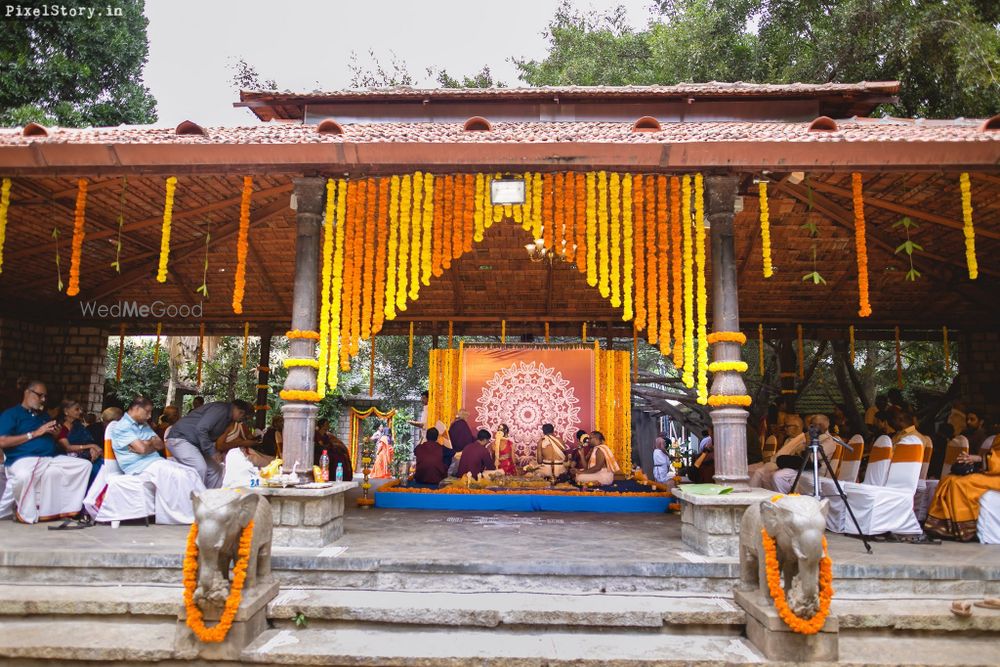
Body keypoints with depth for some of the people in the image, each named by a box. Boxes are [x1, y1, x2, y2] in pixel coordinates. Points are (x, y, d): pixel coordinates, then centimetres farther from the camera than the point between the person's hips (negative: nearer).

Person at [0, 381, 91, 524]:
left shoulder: (44, 415, 26)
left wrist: (55, 434, 5)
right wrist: (35, 433, -10)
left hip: (51, 458, 7)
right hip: (24, 459, -7)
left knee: (85, 464, -6)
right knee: (23, 476, -41)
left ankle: (67, 507, -6)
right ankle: (28, 514, -14)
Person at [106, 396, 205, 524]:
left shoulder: (144, 425, 21)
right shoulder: (121, 426, -6)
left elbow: (160, 445, 12)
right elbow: (142, 449, -16)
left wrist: (146, 443, -6)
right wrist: (152, 443, 5)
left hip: (157, 461, 8)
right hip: (139, 467, -8)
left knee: (191, 472, -13)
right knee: (179, 475, -28)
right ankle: (195, 515, -24)